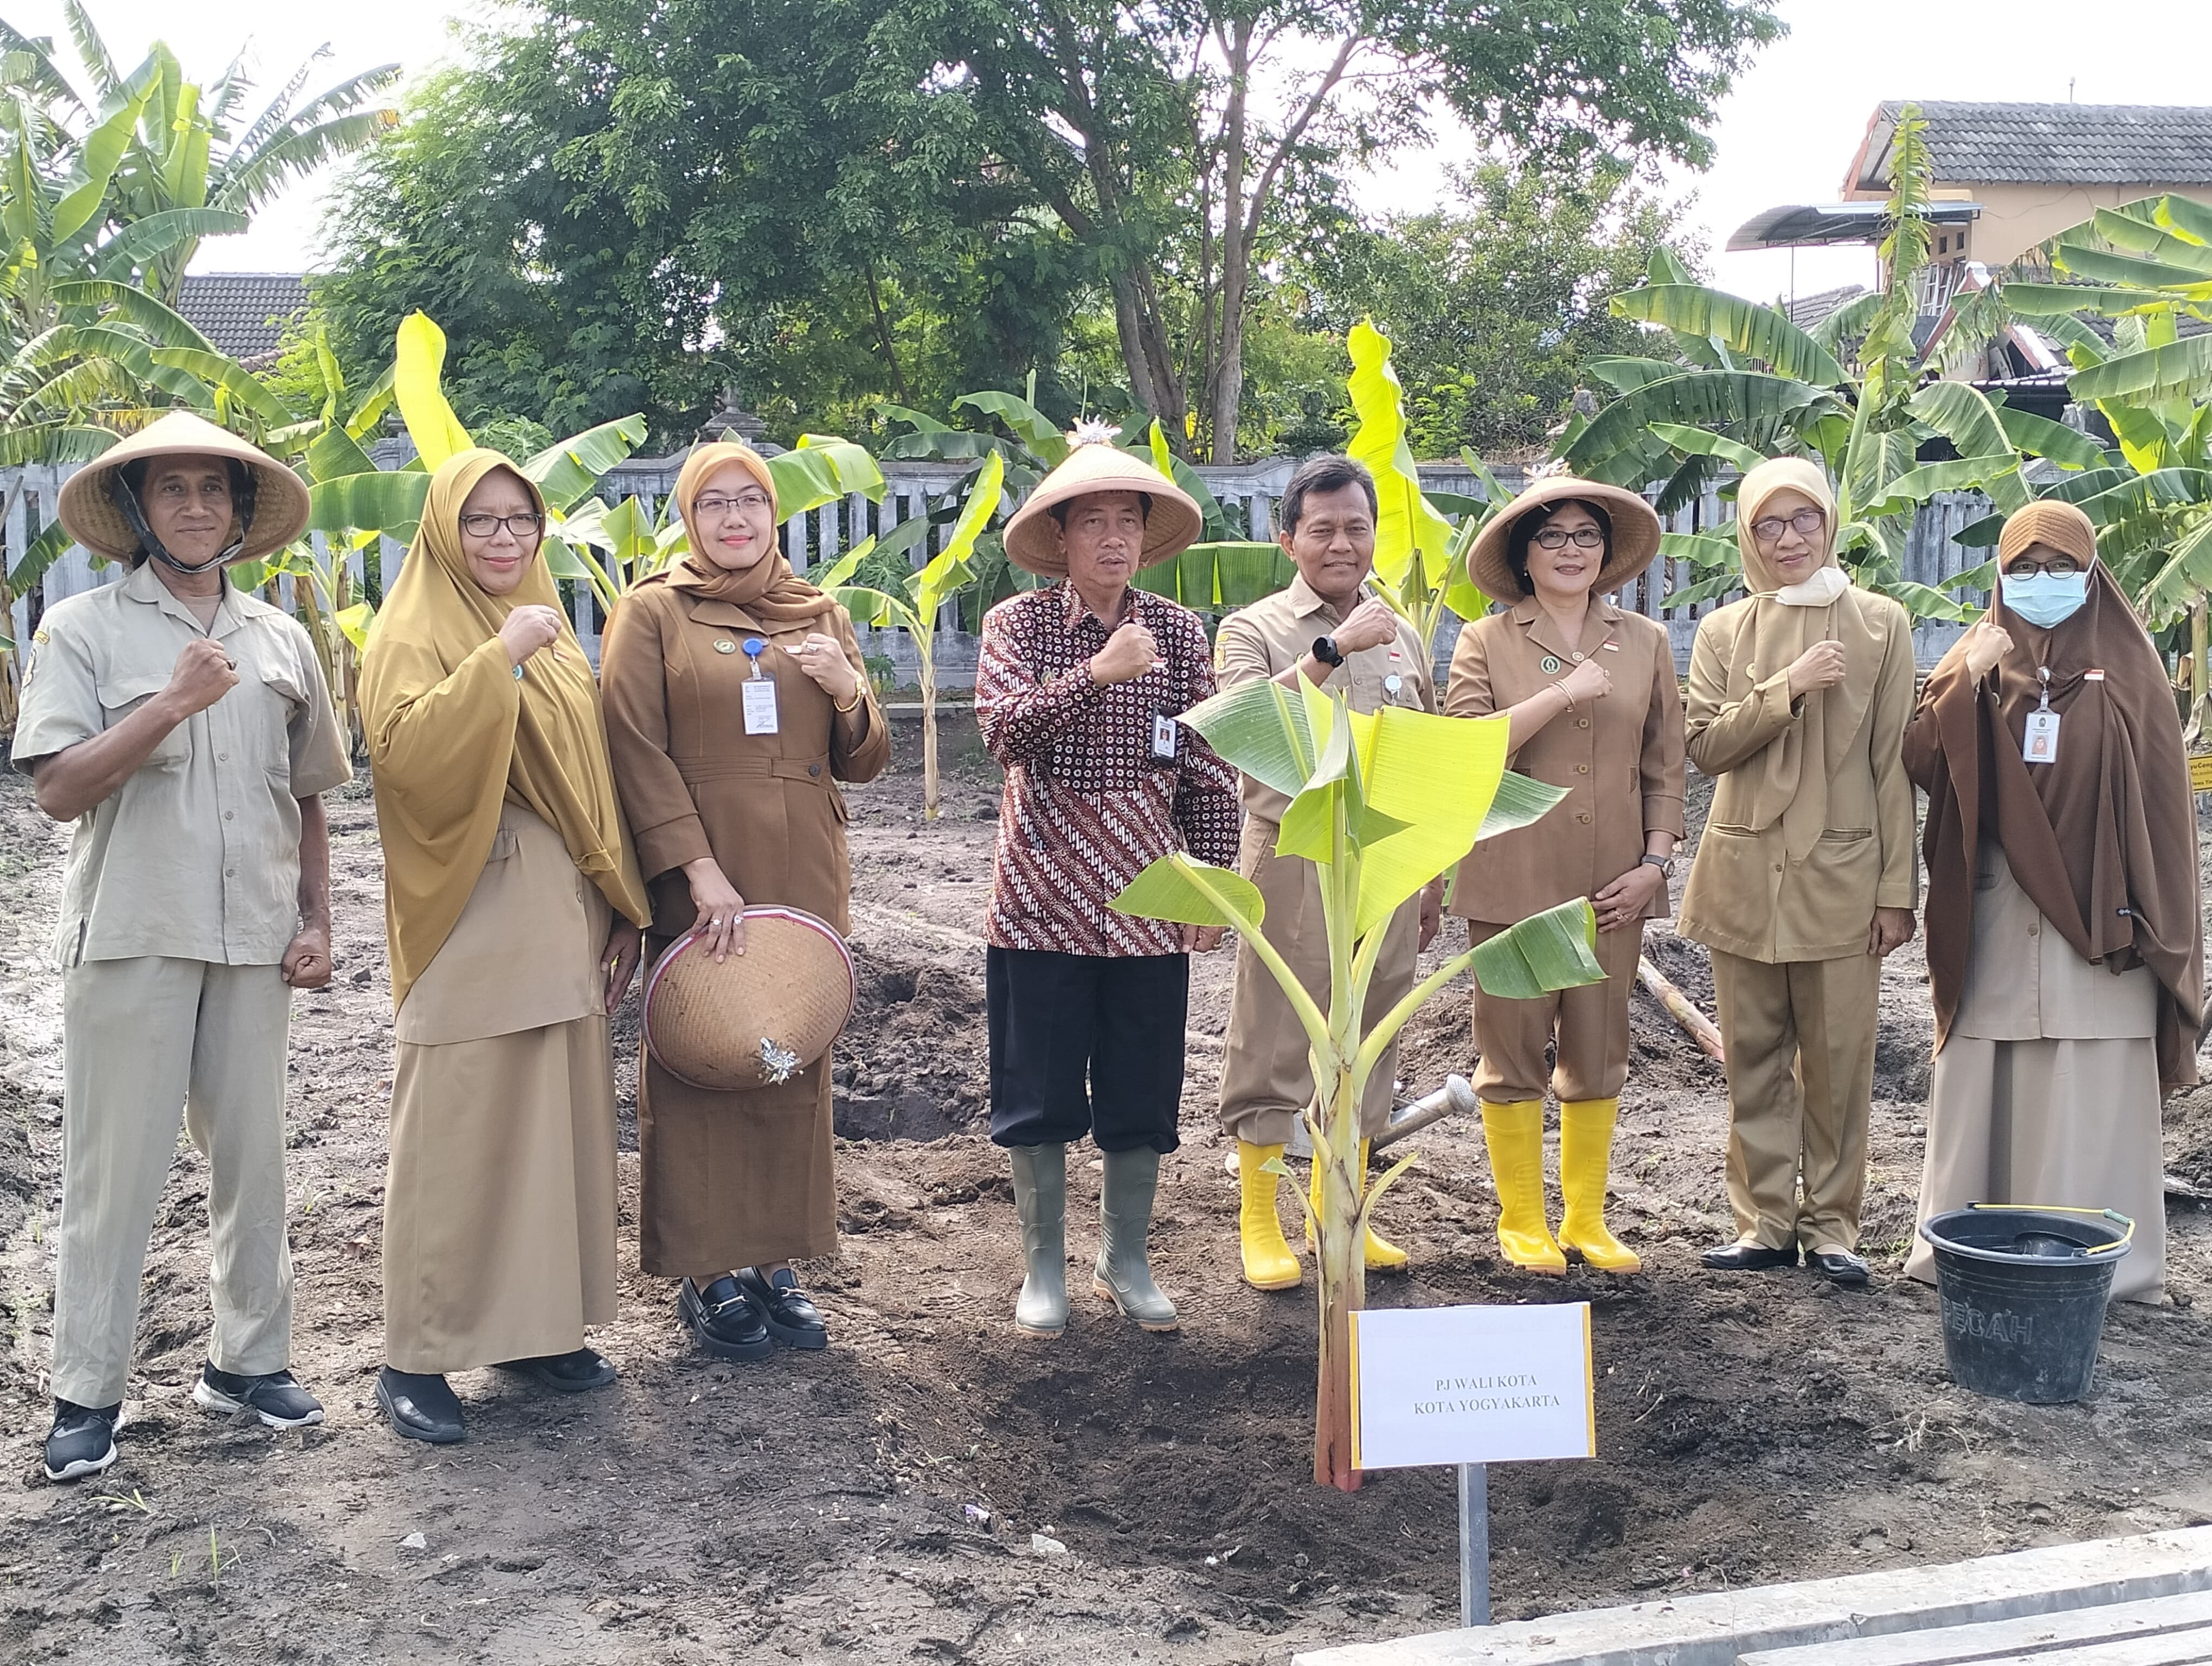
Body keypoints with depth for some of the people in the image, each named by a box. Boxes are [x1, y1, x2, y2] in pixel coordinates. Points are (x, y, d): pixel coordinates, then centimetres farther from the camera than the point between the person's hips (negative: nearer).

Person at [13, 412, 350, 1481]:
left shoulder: (281, 640, 12)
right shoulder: (83, 630, 0)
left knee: (251, 1155, 9)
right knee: (113, 1169, 0)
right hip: (130, 939, -3)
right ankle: (87, 1393, 9)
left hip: (254, 943, 4)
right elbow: (59, 789, -10)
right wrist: (173, 704, -19)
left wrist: (316, 923, 8)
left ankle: (247, 1359, 22)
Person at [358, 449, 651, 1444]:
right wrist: (500, 659, -23)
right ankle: (415, 1358, 2)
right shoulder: (415, 632, -4)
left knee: (557, 1119, 10)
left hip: (561, 916, 7)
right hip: (469, 918, -7)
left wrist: (618, 908, 12)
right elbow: (405, 749, -22)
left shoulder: (549, 631, 17)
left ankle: (537, 1324, 20)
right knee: (453, 1132, -5)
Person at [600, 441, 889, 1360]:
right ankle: (705, 1273, 10)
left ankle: (776, 1260, 16)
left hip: (804, 878, 4)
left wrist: (849, 692, -7)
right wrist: (700, 871, -15)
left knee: (795, 1065, 6)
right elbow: (637, 750, -7)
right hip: (698, 879, -4)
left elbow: (863, 763, 14)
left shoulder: (819, 617, 13)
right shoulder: (653, 612, 2)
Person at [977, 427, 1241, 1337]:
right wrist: (1096, 673, -27)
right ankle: (1044, 1267, 21)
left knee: (1141, 1092, 9)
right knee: (1039, 1092, 6)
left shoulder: (1179, 632, 4)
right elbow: (1003, 728, -18)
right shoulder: (1017, 624, -1)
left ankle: (1125, 1260, 25)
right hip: (1041, 898, -2)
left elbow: (1209, 773, 6)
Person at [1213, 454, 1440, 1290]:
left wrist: (1434, 878, 17)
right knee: (1272, 1048, 1)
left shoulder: (1403, 638, 13)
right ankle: (1259, 1225, 13)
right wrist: (1333, 649, -30)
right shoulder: (1253, 629, -2)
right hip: (1293, 865, -5)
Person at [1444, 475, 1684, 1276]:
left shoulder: (1645, 642, 9)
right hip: (1514, 879, -2)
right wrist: (1563, 694, -17)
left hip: (1612, 883, 3)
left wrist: (1656, 861, 0)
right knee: (1514, 1051, 4)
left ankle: (1587, 1217, 22)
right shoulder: (1486, 642, 1)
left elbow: (1665, 766, 10)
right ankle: (1522, 1221, 16)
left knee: (1599, 1053, 9)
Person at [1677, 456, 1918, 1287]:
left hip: (1841, 875, -1)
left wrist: (1897, 889, -2)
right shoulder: (1723, 632, 7)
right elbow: (1706, 745, -4)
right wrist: (1791, 686, -16)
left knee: (1838, 1062, 1)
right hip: (1746, 875, 2)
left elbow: (1893, 762, 1)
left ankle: (1831, 1224, 14)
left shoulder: (1880, 624, 3)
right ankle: (1765, 1221, 16)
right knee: (1755, 1059, 6)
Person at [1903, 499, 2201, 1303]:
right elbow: (1919, 764, -2)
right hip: (1992, 915, 2)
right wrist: (1965, 686, -17)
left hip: (2096, 911, -2)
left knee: (2091, 1092, -1)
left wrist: (2152, 922, -6)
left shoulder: (2127, 665, 4)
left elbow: (2161, 793, 1)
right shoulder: (1976, 655, 9)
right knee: (1981, 1083, 4)